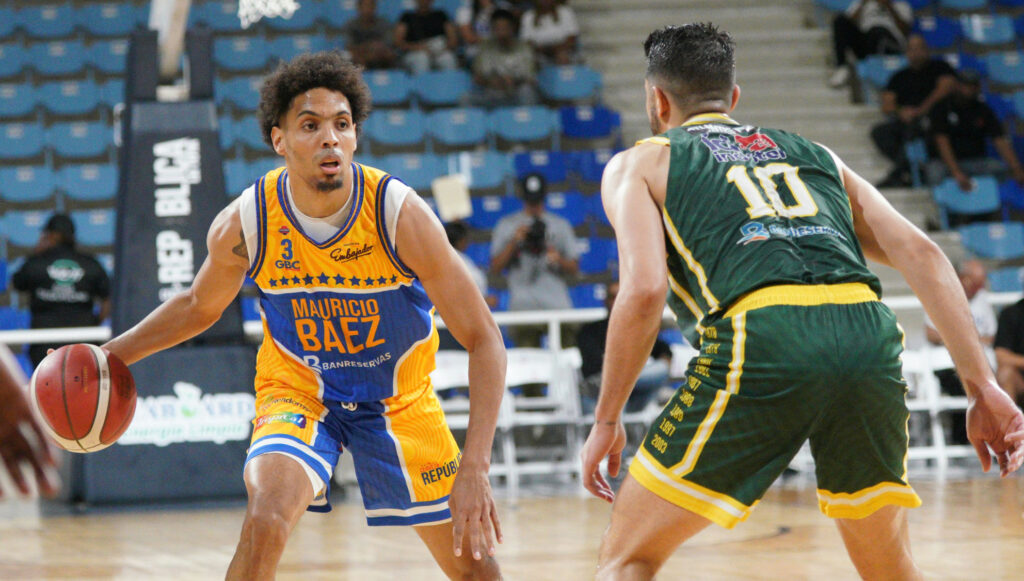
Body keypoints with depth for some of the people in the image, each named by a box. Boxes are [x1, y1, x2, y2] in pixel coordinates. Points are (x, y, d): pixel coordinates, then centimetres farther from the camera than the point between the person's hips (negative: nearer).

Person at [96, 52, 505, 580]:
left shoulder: (401, 214, -26)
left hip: (398, 396, 1)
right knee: (267, 517, -30)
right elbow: (199, 306, 5)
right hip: (297, 389, 0)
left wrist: (473, 468, -33)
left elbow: (483, 341, -23)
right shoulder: (242, 225, -20)